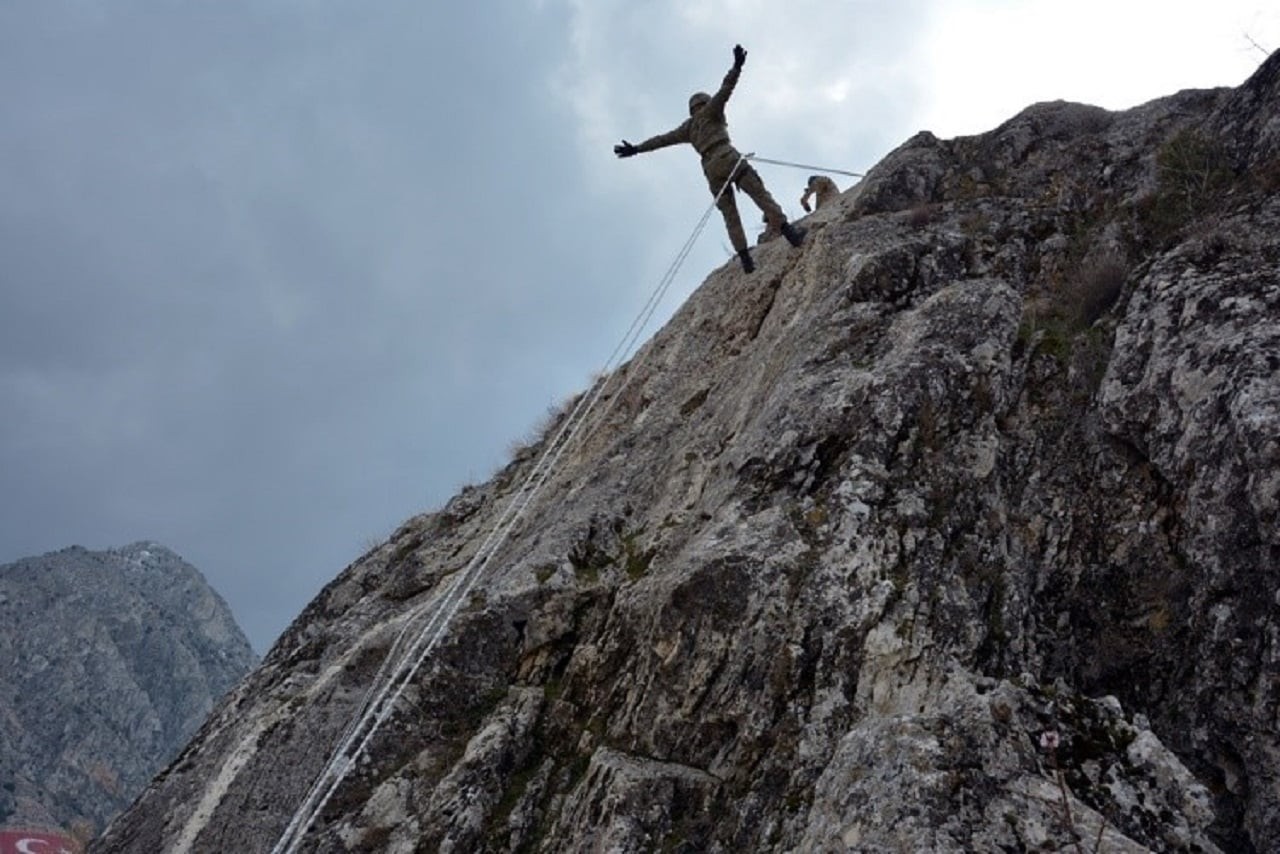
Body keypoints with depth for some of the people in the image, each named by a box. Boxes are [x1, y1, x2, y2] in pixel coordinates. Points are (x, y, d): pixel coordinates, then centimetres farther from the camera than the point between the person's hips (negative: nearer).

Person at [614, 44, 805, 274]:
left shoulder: (688, 127, 25)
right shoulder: (710, 110, 14)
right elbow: (725, 90, -3)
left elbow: (663, 138, 27)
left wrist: (637, 149, 30)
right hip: (728, 158, -4)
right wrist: (737, 67, -12)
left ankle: (746, 259, -6)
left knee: (730, 215, 4)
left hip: (710, 168, 4)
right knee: (760, 193, -6)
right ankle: (788, 231, -18)